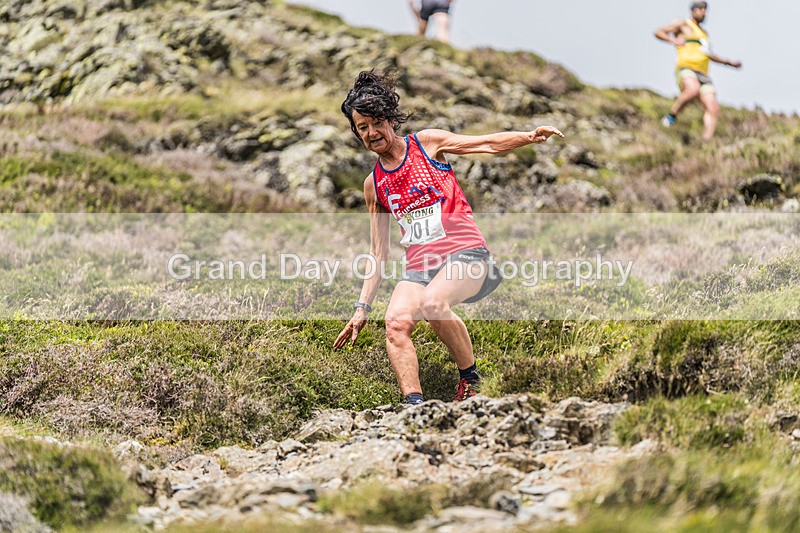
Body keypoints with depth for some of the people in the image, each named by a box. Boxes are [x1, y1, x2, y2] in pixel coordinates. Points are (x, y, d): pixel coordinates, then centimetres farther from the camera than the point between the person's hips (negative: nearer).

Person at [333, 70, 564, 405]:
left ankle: (470, 377, -14)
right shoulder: (373, 184, 16)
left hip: (464, 252, -4)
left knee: (432, 302, -34)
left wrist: (529, 136, -18)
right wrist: (362, 307, 14)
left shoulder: (427, 144, 6)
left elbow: (491, 143, 2)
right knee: (396, 322, -26)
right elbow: (378, 252, 19)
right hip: (419, 266, 4)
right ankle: (415, 405, -30)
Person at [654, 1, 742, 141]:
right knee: (693, 90, -40)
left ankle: (706, 142, -22)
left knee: (713, 109, -15)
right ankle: (671, 116, -21)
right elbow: (659, 32, 6)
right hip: (686, 68, -7)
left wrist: (729, 62, 45)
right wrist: (672, 40, -14)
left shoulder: (704, 33, 33)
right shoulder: (683, 24, 12)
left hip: (703, 74, 7)